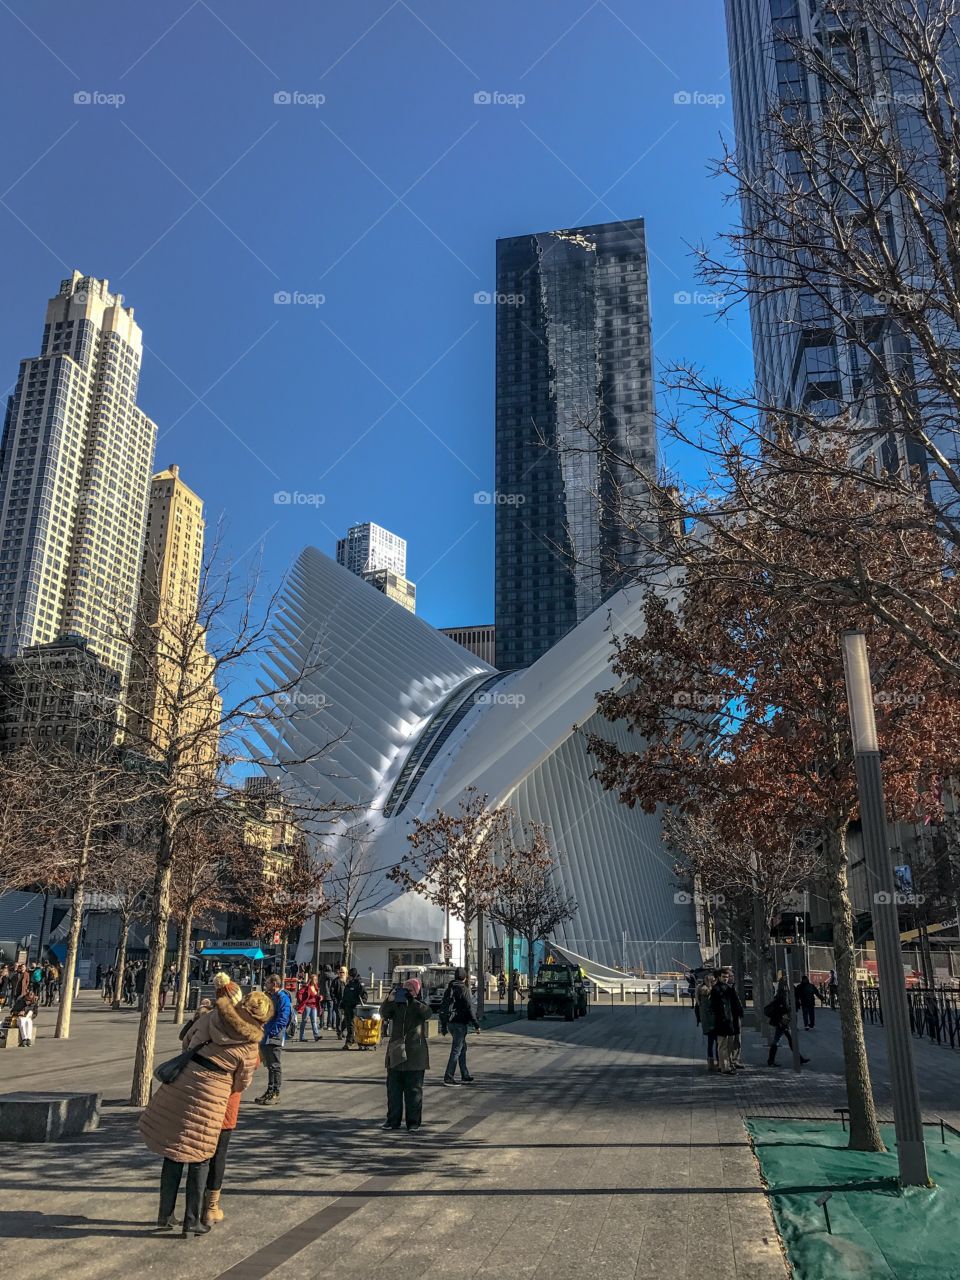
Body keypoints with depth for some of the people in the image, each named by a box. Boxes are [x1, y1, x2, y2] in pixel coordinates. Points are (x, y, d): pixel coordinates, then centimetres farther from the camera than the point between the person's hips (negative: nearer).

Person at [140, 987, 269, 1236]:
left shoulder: (212, 1017, 0)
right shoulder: (249, 1047, -7)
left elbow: (186, 1040, 13)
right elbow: (240, 1084, 5)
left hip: (180, 1085, 4)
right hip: (210, 1099, -4)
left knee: (173, 1154, 18)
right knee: (199, 1159, 13)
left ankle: (165, 1216, 27)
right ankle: (192, 1222, 18)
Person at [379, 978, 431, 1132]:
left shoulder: (420, 1006, 1)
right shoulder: (396, 1005, 7)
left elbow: (427, 1013, -19)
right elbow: (384, 1013, -9)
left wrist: (413, 1001, -29)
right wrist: (389, 1000, -27)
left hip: (415, 1054, -3)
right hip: (396, 1053, 3)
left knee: (414, 1089, 1)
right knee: (393, 1088, 8)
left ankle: (414, 1122, 8)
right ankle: (393, 1120, 18)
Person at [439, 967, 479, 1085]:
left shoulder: (449, 989, 11)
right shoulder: (463, 990, -13)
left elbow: (442, 1007, 16)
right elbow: (470, 1008, -15)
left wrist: (443, 1025, 23)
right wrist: (476, 1025, -9)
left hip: (450, 1023, 8)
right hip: (460, 1023, -8)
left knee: (462, 1048, 18)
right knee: (456, 1050, -4)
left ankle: (465, 1076, 23)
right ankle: (448, 1077, -5)